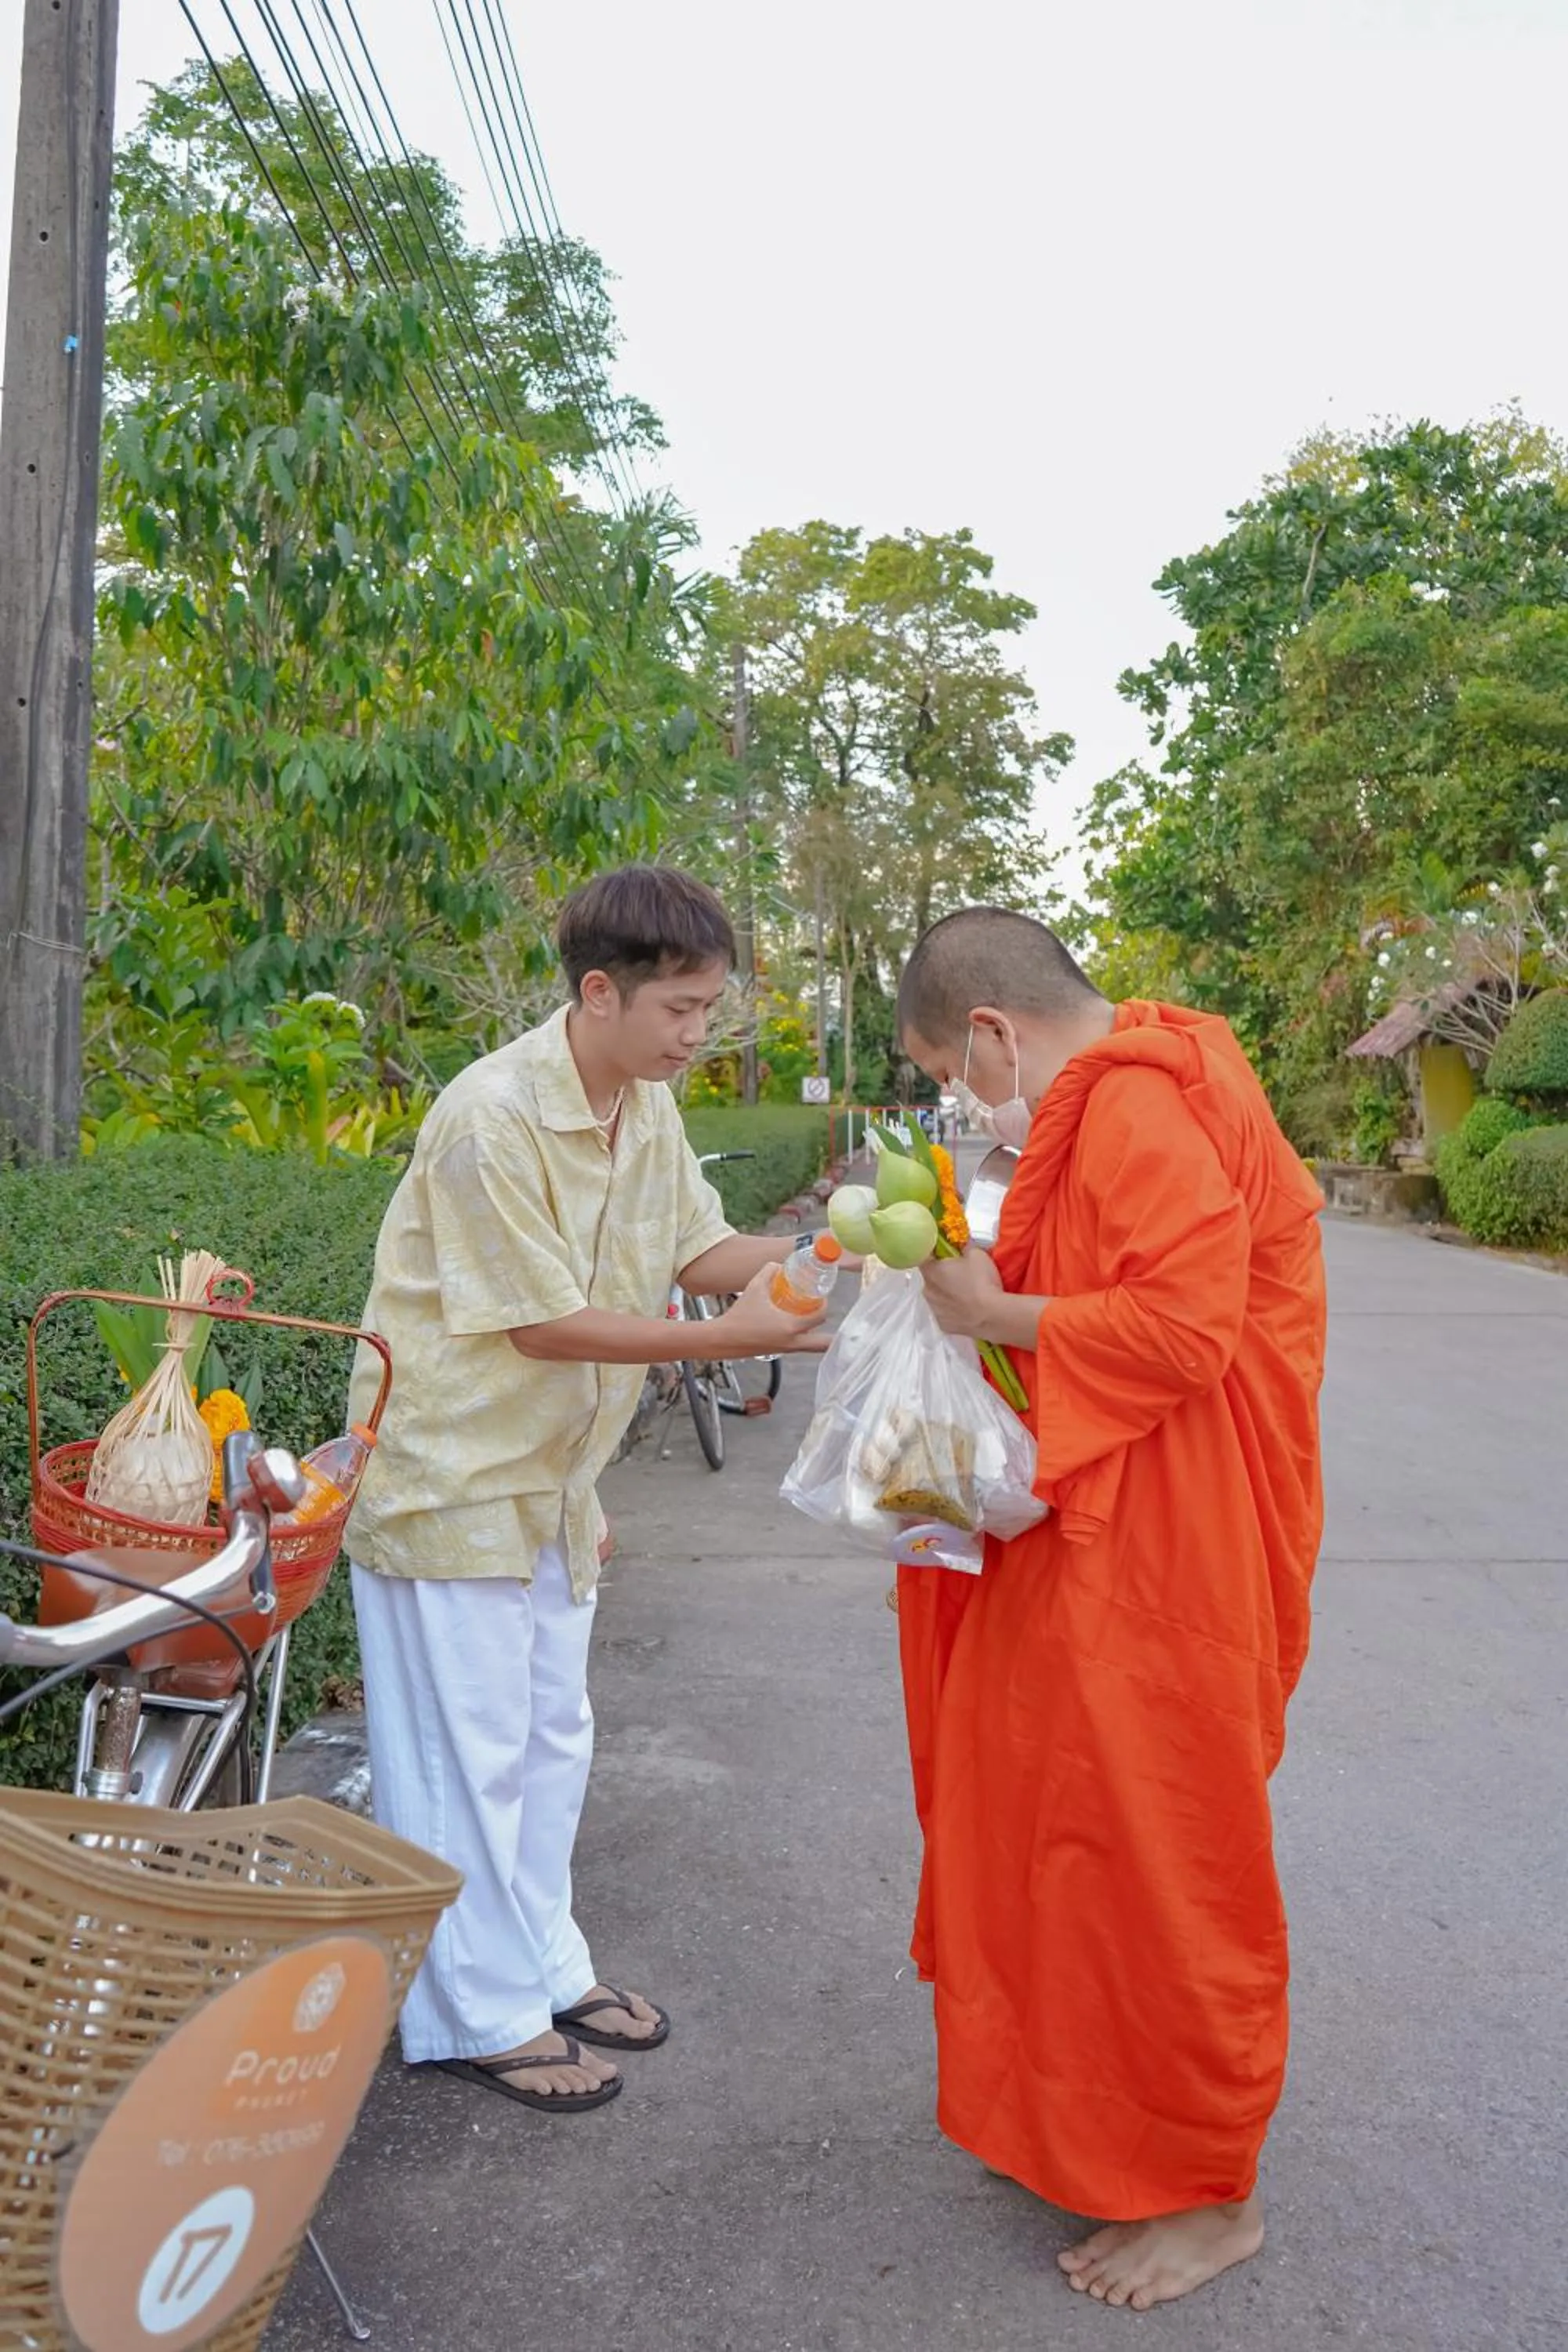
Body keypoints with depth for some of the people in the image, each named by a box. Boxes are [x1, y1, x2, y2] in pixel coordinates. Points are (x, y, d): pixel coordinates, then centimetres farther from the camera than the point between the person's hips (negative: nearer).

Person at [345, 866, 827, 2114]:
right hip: (451, 1472, -8)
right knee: (470, 1753, 4)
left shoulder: (648, 1107, 0)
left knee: (551, 1734, 18)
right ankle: (483, 2015, 20)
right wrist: (731, 1337, -27)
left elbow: (700, 1247, 3)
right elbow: (545, 1323, -25)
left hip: (548, 1473, 8)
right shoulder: (492, 1118, -26)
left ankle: (543, 1964, 35)